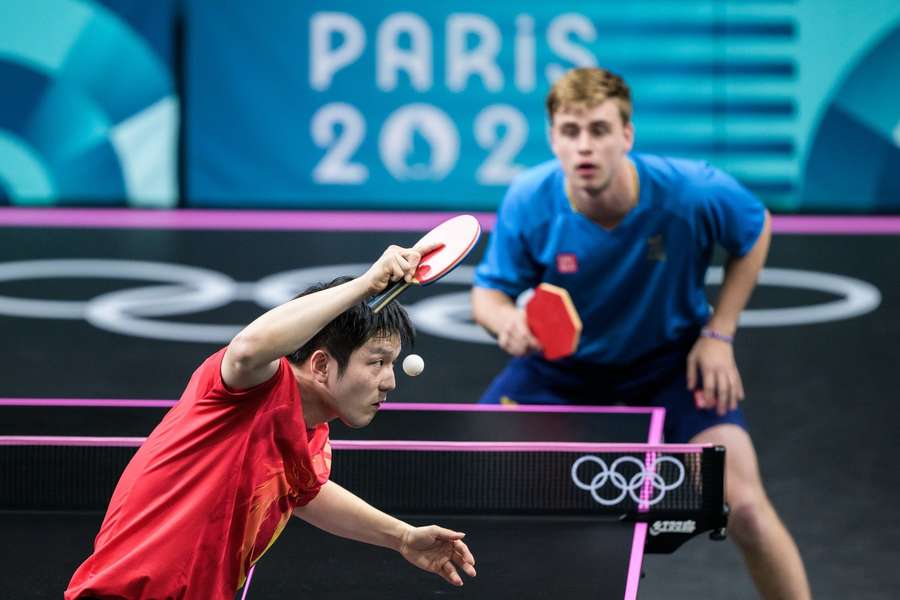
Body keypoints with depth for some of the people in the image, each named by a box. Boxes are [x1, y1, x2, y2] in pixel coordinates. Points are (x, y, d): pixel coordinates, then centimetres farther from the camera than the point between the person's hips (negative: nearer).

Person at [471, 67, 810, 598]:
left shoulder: (694, 192, -28)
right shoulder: (528, 204, -25)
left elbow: (756, 229, -5)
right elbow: (489, 291, -11)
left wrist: (718, 334, -11)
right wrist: (507, 320, -36)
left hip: (672, 361, -1)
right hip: (562, 363, 2)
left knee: (744, 506, -19)